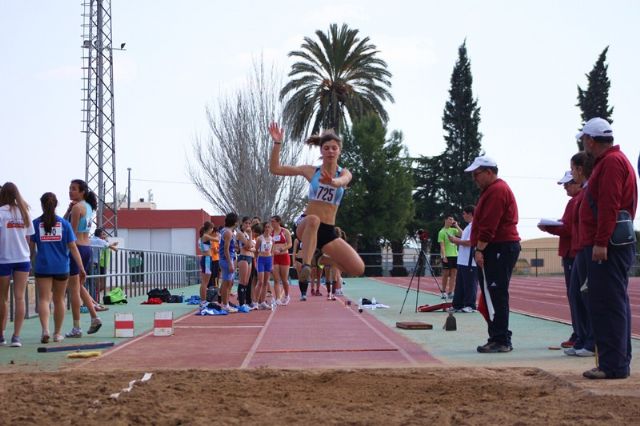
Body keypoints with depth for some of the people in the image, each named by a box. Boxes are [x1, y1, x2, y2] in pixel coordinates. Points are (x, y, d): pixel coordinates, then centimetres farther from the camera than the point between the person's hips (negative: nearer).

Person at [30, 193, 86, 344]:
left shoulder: (35, 223, -1)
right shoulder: (64, 224, 1)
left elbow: (31, 247, 1)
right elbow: (72, 247, -2)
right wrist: (81, 268, 0)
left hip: (42, 267, -1)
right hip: (61, 267, 1)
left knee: (44, 299, -1)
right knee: (59, 300, 14)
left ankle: (45, 330, -22)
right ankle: (57, 333, 23)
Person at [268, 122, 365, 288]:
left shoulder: (344, 174, 2)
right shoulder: (311, 171, 3)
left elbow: (341, 182, -25)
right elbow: (275, 169, 1)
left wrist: (331, 181, -49)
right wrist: (277, 143, -11)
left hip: (328, 231, 2)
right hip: (306, 225, -2)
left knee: (358, 268, -9)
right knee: (313, 219, -41)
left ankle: (322, 259, 16)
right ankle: (306, 265, -39)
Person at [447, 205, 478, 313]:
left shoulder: (474, 226, -13)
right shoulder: (469, 226, 19)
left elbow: (470, 242, -21)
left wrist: (456, 240, -11)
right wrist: (456, 240, 10)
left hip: (470, 262, -10)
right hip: (463, 261, 10)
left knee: (469, 284, -4)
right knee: (459, 284, 12)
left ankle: (470, 305, 1)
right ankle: (457, 305, 17)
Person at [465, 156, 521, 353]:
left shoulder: (497, 190, -13)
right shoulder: (492, 190, 22)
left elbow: (489, 225, -20)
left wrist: (480, 249, -20)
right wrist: (480, 249, 19)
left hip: (499, 250, -11)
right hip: (495, 250, 11)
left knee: (496, 296, -11)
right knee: (490, 296, 11)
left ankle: (501, 340, -10)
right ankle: (498, 339, 14)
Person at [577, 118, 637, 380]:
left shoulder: (611, 162, -11)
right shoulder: (611, 160, 21)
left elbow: (609, 206, -21)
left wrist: (601, 243, -24)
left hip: (608, 247, -11)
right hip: (609, 246, 11)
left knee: (607, 303, -10)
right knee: (613, 303, 12)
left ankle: (613, 365, -10)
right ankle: (618, 362, 16)